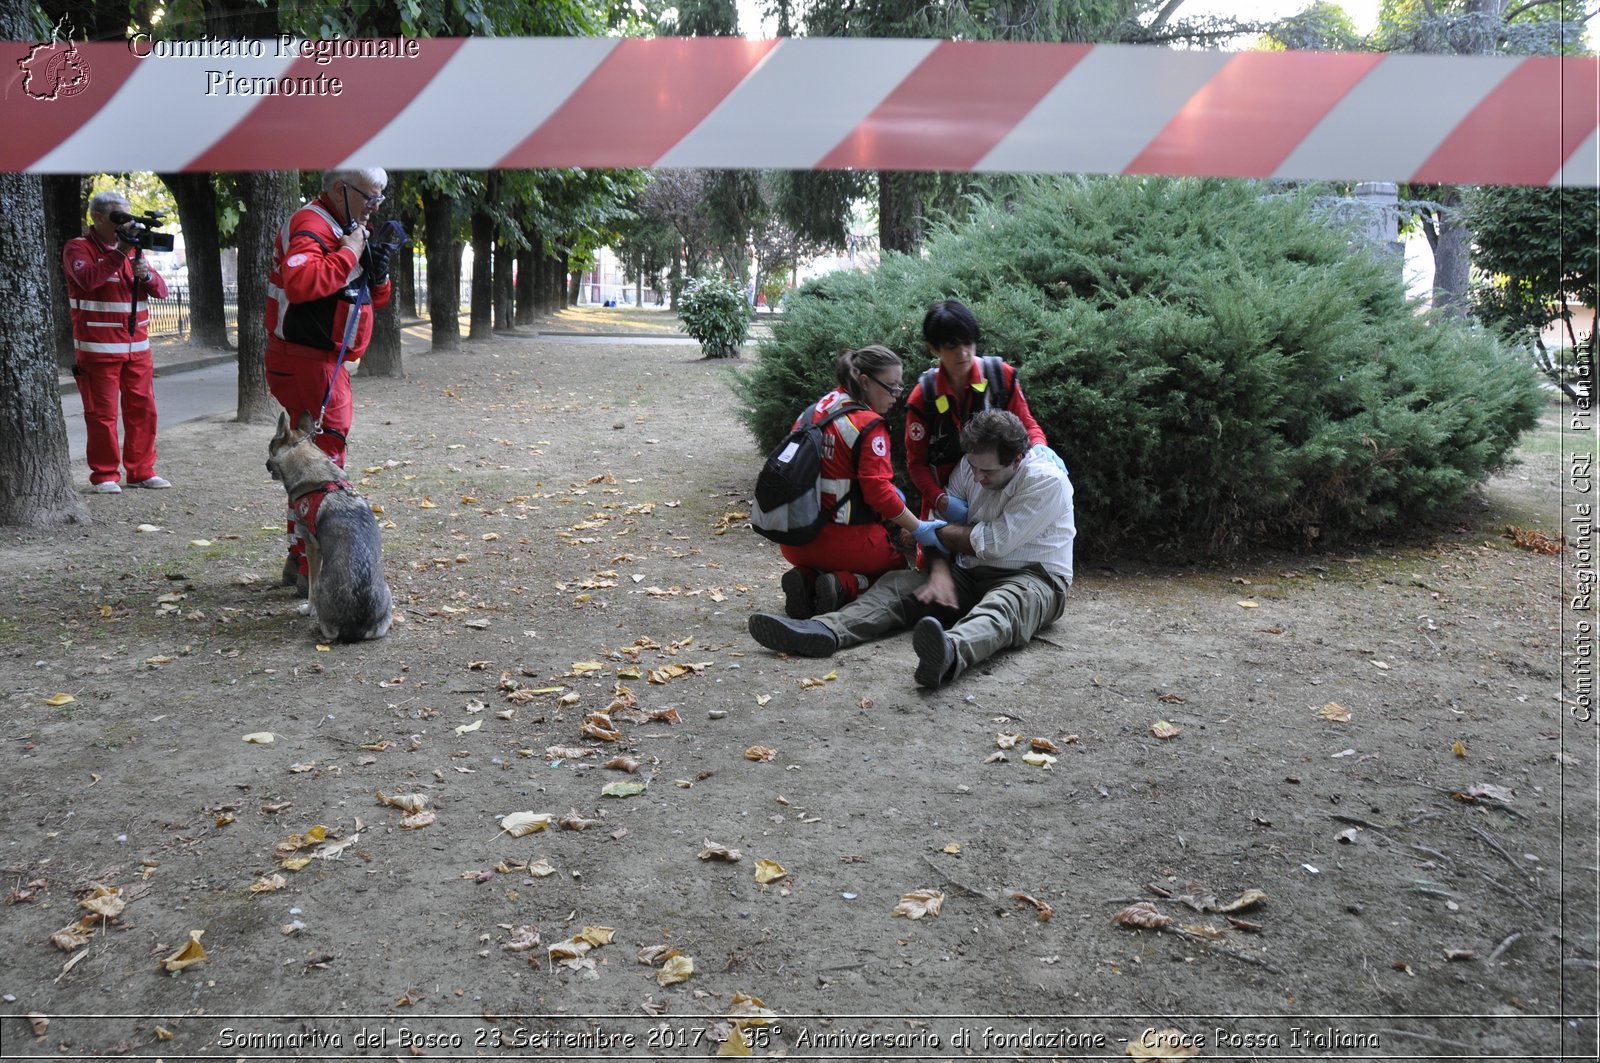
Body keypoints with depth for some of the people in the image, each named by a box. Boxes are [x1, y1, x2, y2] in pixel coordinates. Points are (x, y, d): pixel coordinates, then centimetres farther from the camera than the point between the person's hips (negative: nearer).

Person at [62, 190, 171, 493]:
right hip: (98, 350, -6)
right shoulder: (78, 248, -2)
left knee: (143, 409, 6)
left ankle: (141, 471, 15)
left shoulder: (132, 249, 17)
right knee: (102, 413, -3)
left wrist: (146, 275, -11)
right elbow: (88, 279, -23)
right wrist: (120, 251, -24)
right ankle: (105, 475, 5)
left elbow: (161, 290, 11)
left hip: (137, 347, 6)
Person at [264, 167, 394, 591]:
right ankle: (310, 567, -6)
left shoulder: (346, 229, 16)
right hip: (304, 361, -11)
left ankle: (300, 557, 29)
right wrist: (349, 253, -27)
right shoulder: (311, 227, -16)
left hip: (321, 362, 11)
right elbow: (300, 283, -36)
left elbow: (375, 300, 20)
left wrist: (377, 274, -1)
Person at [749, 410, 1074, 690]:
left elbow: (993, 543, -19)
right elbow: (938, 532, 4)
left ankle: (949, 654, -75)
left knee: (1004, 605, -41)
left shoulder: (1047, 481, -16)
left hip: (1032, 578, -6)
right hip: (970, 576, 6)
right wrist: (940, 572, -17)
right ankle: (823, 630, -39)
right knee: (897, 583, -14)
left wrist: (933, 531, -6)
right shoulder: (970, 466, 4)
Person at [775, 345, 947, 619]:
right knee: (896, 564, 22)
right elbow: (879, 491, -20)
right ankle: (845, 585, -8)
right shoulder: (869, 426, -16)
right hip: (844, 541, -6)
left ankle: (806, 578, 1)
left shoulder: (813, 411, 6)